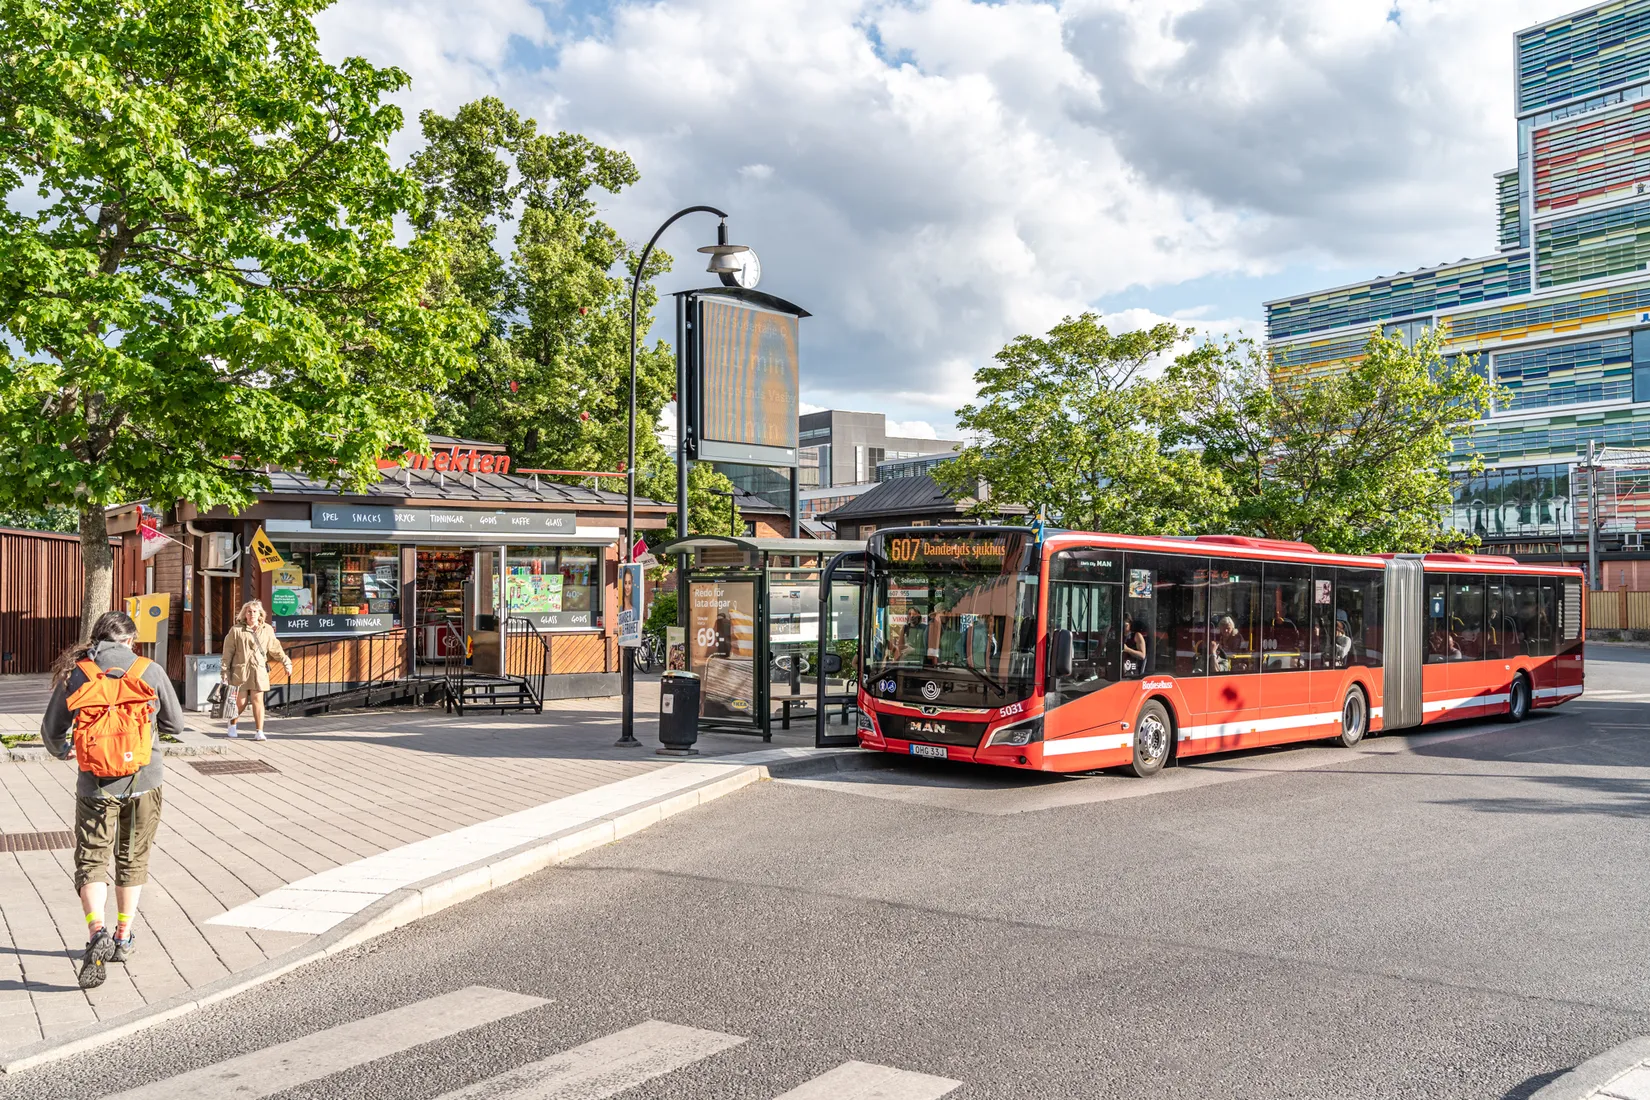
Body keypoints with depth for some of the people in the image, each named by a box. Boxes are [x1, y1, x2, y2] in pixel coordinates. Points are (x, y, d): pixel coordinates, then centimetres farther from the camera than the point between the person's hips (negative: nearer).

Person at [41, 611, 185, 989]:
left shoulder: (76, 673, -2)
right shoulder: (150, 671, -3)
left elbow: (51, 729, 7)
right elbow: (175, 723, 6)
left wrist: (61, 751, 29)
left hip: (96, 784, -1)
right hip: (144, 781, 1)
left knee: (91, 861, 6)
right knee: (132, 859, 16)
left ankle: (97, 932, -16)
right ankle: (123, 938, 23)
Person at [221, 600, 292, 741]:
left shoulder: (267, 630, 9)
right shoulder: (236, 630, -1)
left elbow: (275, 649, 19)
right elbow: (227, 654, 0)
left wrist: (286, 663, 16)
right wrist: (225, 674, -2)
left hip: (259, 671, 2)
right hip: (240, 671, -2)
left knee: (258, 700, -2)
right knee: (241, 702, 1)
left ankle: (259, 732, 3)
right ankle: (233, 724, 32)